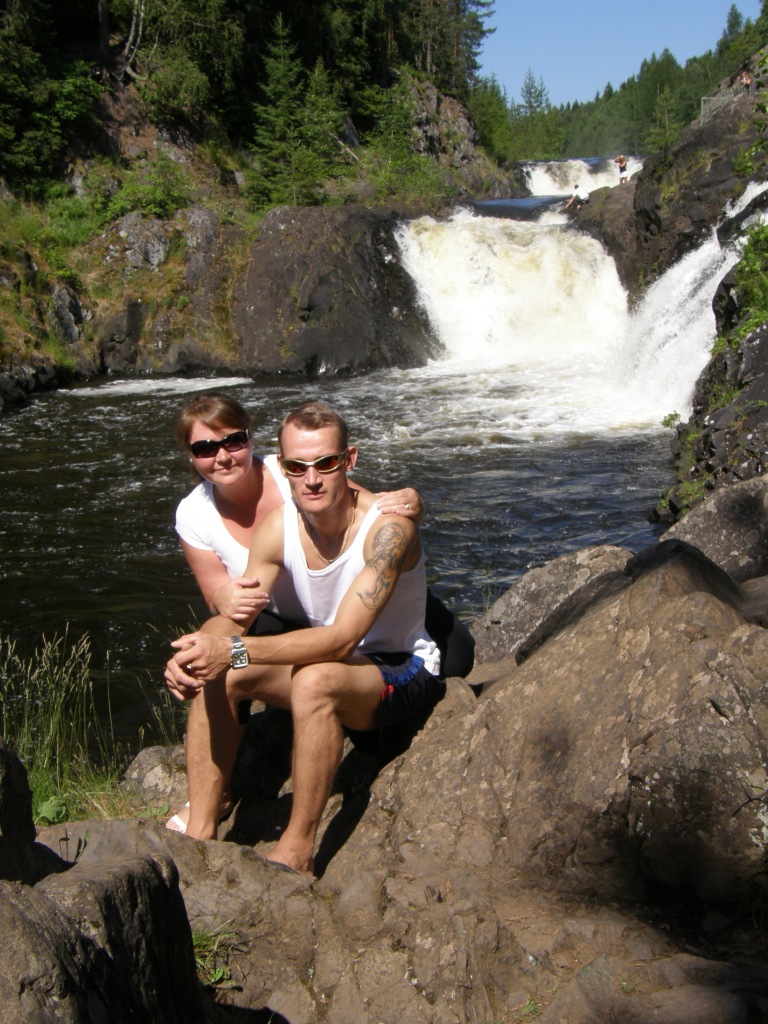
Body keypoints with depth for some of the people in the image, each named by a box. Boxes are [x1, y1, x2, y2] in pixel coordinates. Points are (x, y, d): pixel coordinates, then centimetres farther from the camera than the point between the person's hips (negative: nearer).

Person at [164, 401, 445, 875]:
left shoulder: (387, 527, -26)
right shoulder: (280, 527, -8)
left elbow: (341, 640, -33)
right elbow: (232, 618, -7)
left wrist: (234, 651, -40)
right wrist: (194, 650, -31)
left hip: (404, 673, -7)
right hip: (329, 662, 7)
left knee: (315, 681, -37)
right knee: (214, 675, -12)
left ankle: (297, 850, -24)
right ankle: (199, 833, -8)